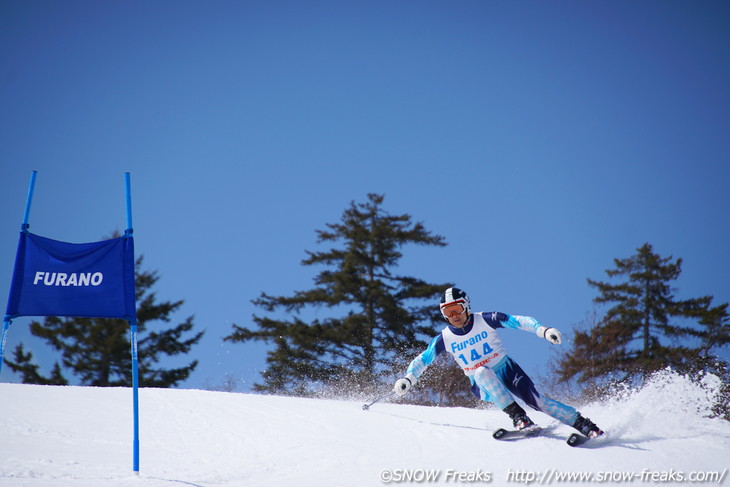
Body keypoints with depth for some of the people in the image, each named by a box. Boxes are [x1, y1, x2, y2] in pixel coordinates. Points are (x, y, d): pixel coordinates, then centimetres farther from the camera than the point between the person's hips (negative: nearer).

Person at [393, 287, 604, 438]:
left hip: (508, 371, -1)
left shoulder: (486, 320, -10)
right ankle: (518, 417, -36)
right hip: (484, 386, 1)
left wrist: (542, 330, -28)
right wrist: (408, 378, -16)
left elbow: (519, 321, -13)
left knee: (536, 401, -17)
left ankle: (585, 425, -8)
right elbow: (422, 360, 2)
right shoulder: (444, 338, -4)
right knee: (482, 372, -34)